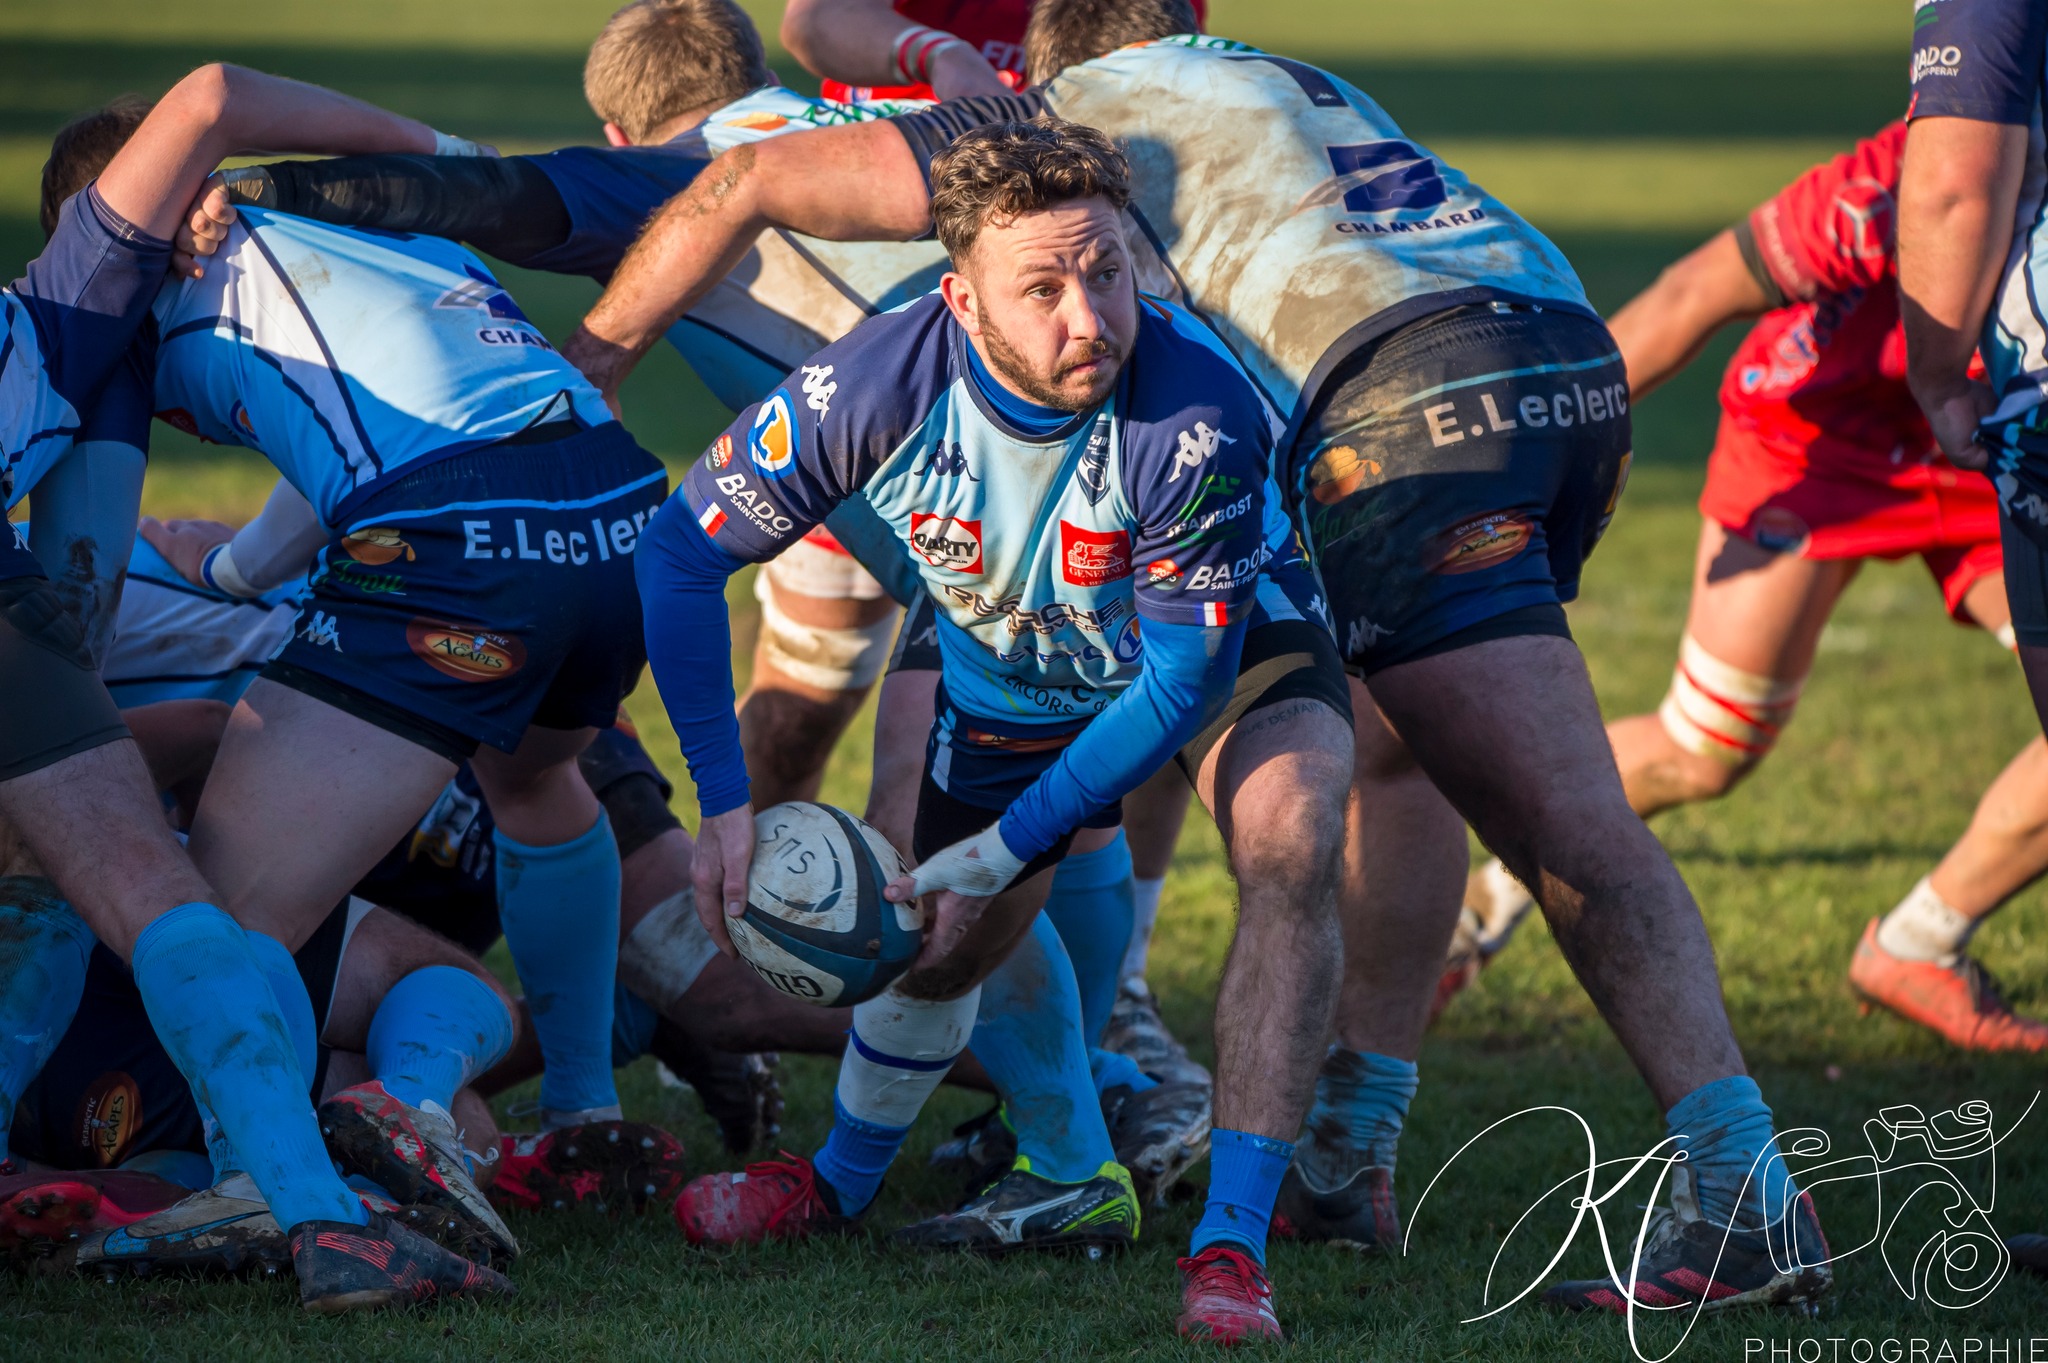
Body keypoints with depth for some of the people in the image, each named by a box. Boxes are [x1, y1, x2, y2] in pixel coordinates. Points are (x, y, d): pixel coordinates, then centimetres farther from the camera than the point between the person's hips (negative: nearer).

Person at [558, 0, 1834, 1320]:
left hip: (1413, 397, -7)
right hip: (1577, 361, 7)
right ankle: (1345, 1152, 24)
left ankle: (1748, 1197, -24)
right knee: (1396, 747, 25)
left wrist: (580, 372, 27)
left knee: (1571, 821, -14)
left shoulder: (1073, 111, 17)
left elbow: (746, 185, 17)